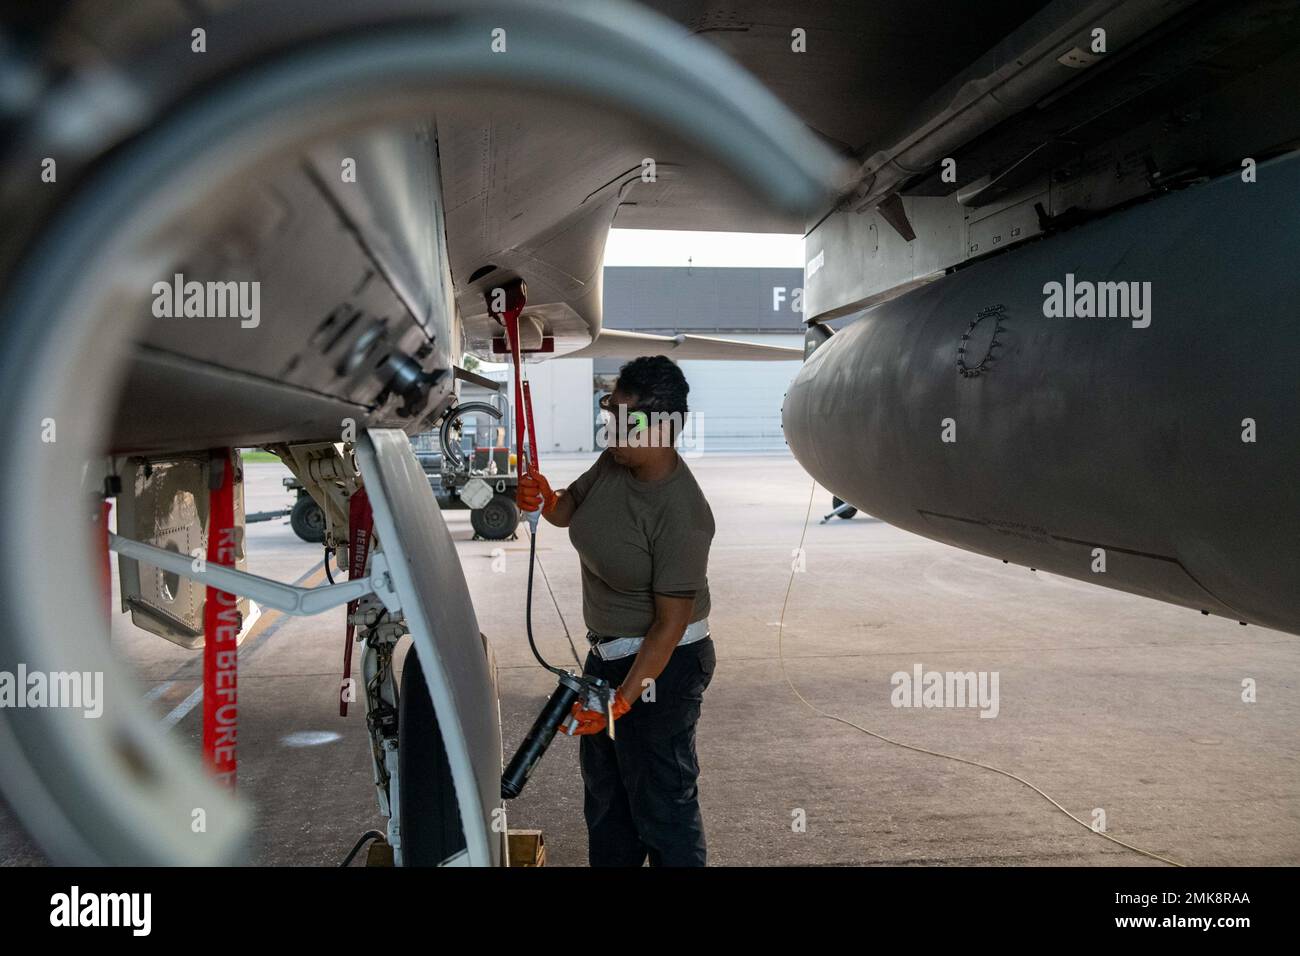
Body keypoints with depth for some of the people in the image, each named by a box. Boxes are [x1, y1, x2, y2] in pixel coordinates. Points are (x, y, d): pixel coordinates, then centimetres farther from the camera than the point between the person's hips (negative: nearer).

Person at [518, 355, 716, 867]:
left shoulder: (680, 514, -29)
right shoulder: (613, 463, -6)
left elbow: (671, 623, -26)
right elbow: (572, 508, 14)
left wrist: (623, 699, -28)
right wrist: (546, 501, -9)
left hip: (663, 662, -9)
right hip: (607, 649, 9)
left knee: (662, 802, 5)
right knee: (604, 787, 26)